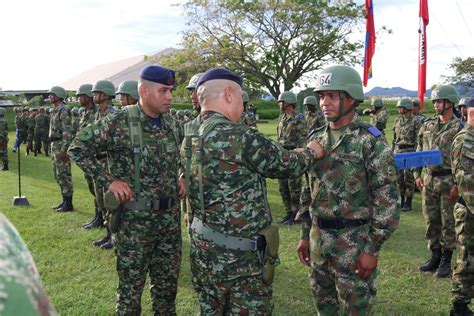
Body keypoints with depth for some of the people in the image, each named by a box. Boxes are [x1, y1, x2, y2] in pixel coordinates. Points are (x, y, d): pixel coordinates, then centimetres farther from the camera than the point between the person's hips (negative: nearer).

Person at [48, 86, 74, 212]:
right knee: (58, 175, 14)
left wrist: (63, 149, -25)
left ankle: (68, 204, -1)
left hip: (61, 146, -10)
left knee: (64, 175, -6)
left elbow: (67, 132, -21)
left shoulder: (64, 111, -15)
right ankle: (65, 201, 21)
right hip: (55, 145, 10)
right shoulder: (55, 111, 16)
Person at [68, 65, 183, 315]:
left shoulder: (171, 124, 4)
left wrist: (181, 177, 6)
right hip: (135, 219, -5)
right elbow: (77, 148, -10)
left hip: (170, 217, 6)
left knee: (168, 281, 17)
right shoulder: (118, 123, -14)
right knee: (131, 285, 8)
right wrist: (108, 180, -15)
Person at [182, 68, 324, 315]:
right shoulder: (238, 136, -21)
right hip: (238, 253, -8)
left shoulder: (189, 137, 3)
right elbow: (287, 165, -11)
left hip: (202, 246, 8)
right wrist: (311, 151, 10)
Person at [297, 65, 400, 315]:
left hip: (354, 241, -6)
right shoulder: (317, 139, 7)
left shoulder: (372, 141, -13)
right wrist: (305, 235, 13)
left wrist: (373, 249, -16)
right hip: (319, 238, 6)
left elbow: (387, 199, -14)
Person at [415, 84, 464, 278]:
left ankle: (446, 261, 15)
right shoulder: (427, 126, 9)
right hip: (428, 180, 5)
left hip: (448, 181, -5)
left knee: (448, 222, 4)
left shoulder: (459, 128, -8)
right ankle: (435, 257, 24)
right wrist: (417, 175, 8)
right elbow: (419, 152, 16)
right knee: (431, 220, 11)